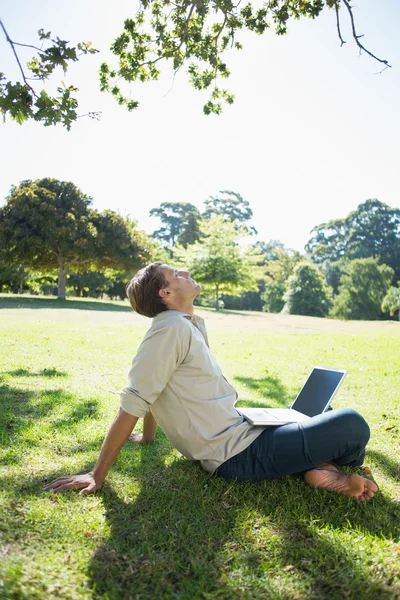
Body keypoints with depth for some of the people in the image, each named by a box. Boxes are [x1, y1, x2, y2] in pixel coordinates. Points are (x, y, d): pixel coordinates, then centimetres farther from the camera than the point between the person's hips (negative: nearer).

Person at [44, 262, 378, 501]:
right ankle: (325, 471, 14)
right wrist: (98, 476, -17)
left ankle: (317, 464, 2)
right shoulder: (173, 328, -19)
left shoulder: (190, 325, 8)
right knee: (352, 425, -15)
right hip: (237, 455, -10)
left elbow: (151, 388, 14)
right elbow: (133, 404, -20)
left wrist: (148, 437, 25)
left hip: (238, 431, 10)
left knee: (323, 415, 28)